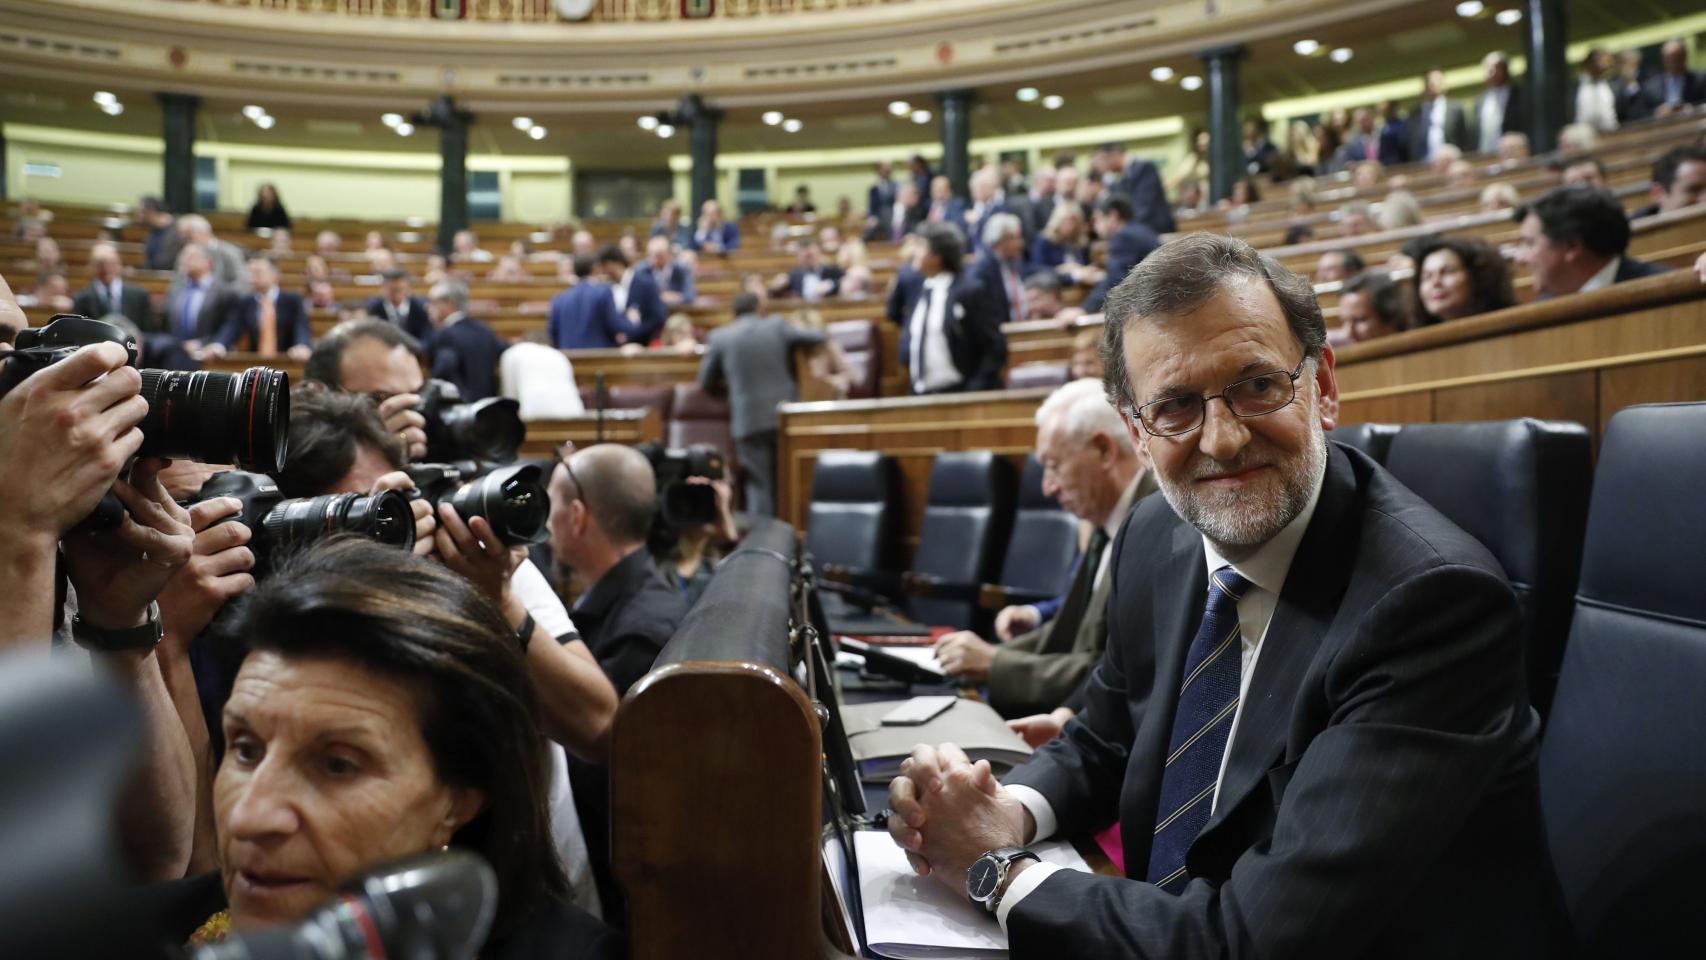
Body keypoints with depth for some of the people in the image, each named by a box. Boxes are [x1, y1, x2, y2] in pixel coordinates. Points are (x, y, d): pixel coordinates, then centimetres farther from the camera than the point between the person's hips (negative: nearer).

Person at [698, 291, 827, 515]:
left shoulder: (719, 337, 0)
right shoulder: (777, 325, 2)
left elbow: (706, 383, 9)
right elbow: (818, 337, 14)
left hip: (749, 421, -1)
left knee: (759, 486, 1)